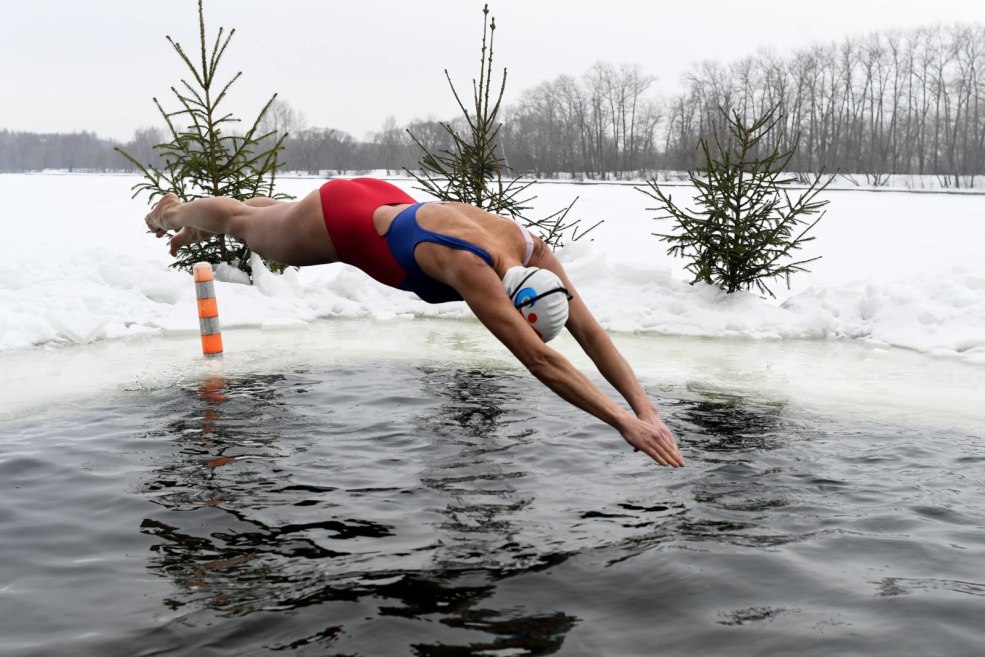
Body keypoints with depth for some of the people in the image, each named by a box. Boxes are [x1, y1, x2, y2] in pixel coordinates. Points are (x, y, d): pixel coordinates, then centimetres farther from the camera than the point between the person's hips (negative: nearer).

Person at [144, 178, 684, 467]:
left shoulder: (533, 252, -25)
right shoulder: (471, 268, -46)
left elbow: (589, 331, -25)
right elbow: (540, 360, -52)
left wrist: (645, 406, -33)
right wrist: (625, 422, -54)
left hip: (384, 204, 7)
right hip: (338, 219, -7)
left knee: (272, 220, 36)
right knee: (247, 228, 26)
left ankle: (194, 223, 67)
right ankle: (175, 211, 59)